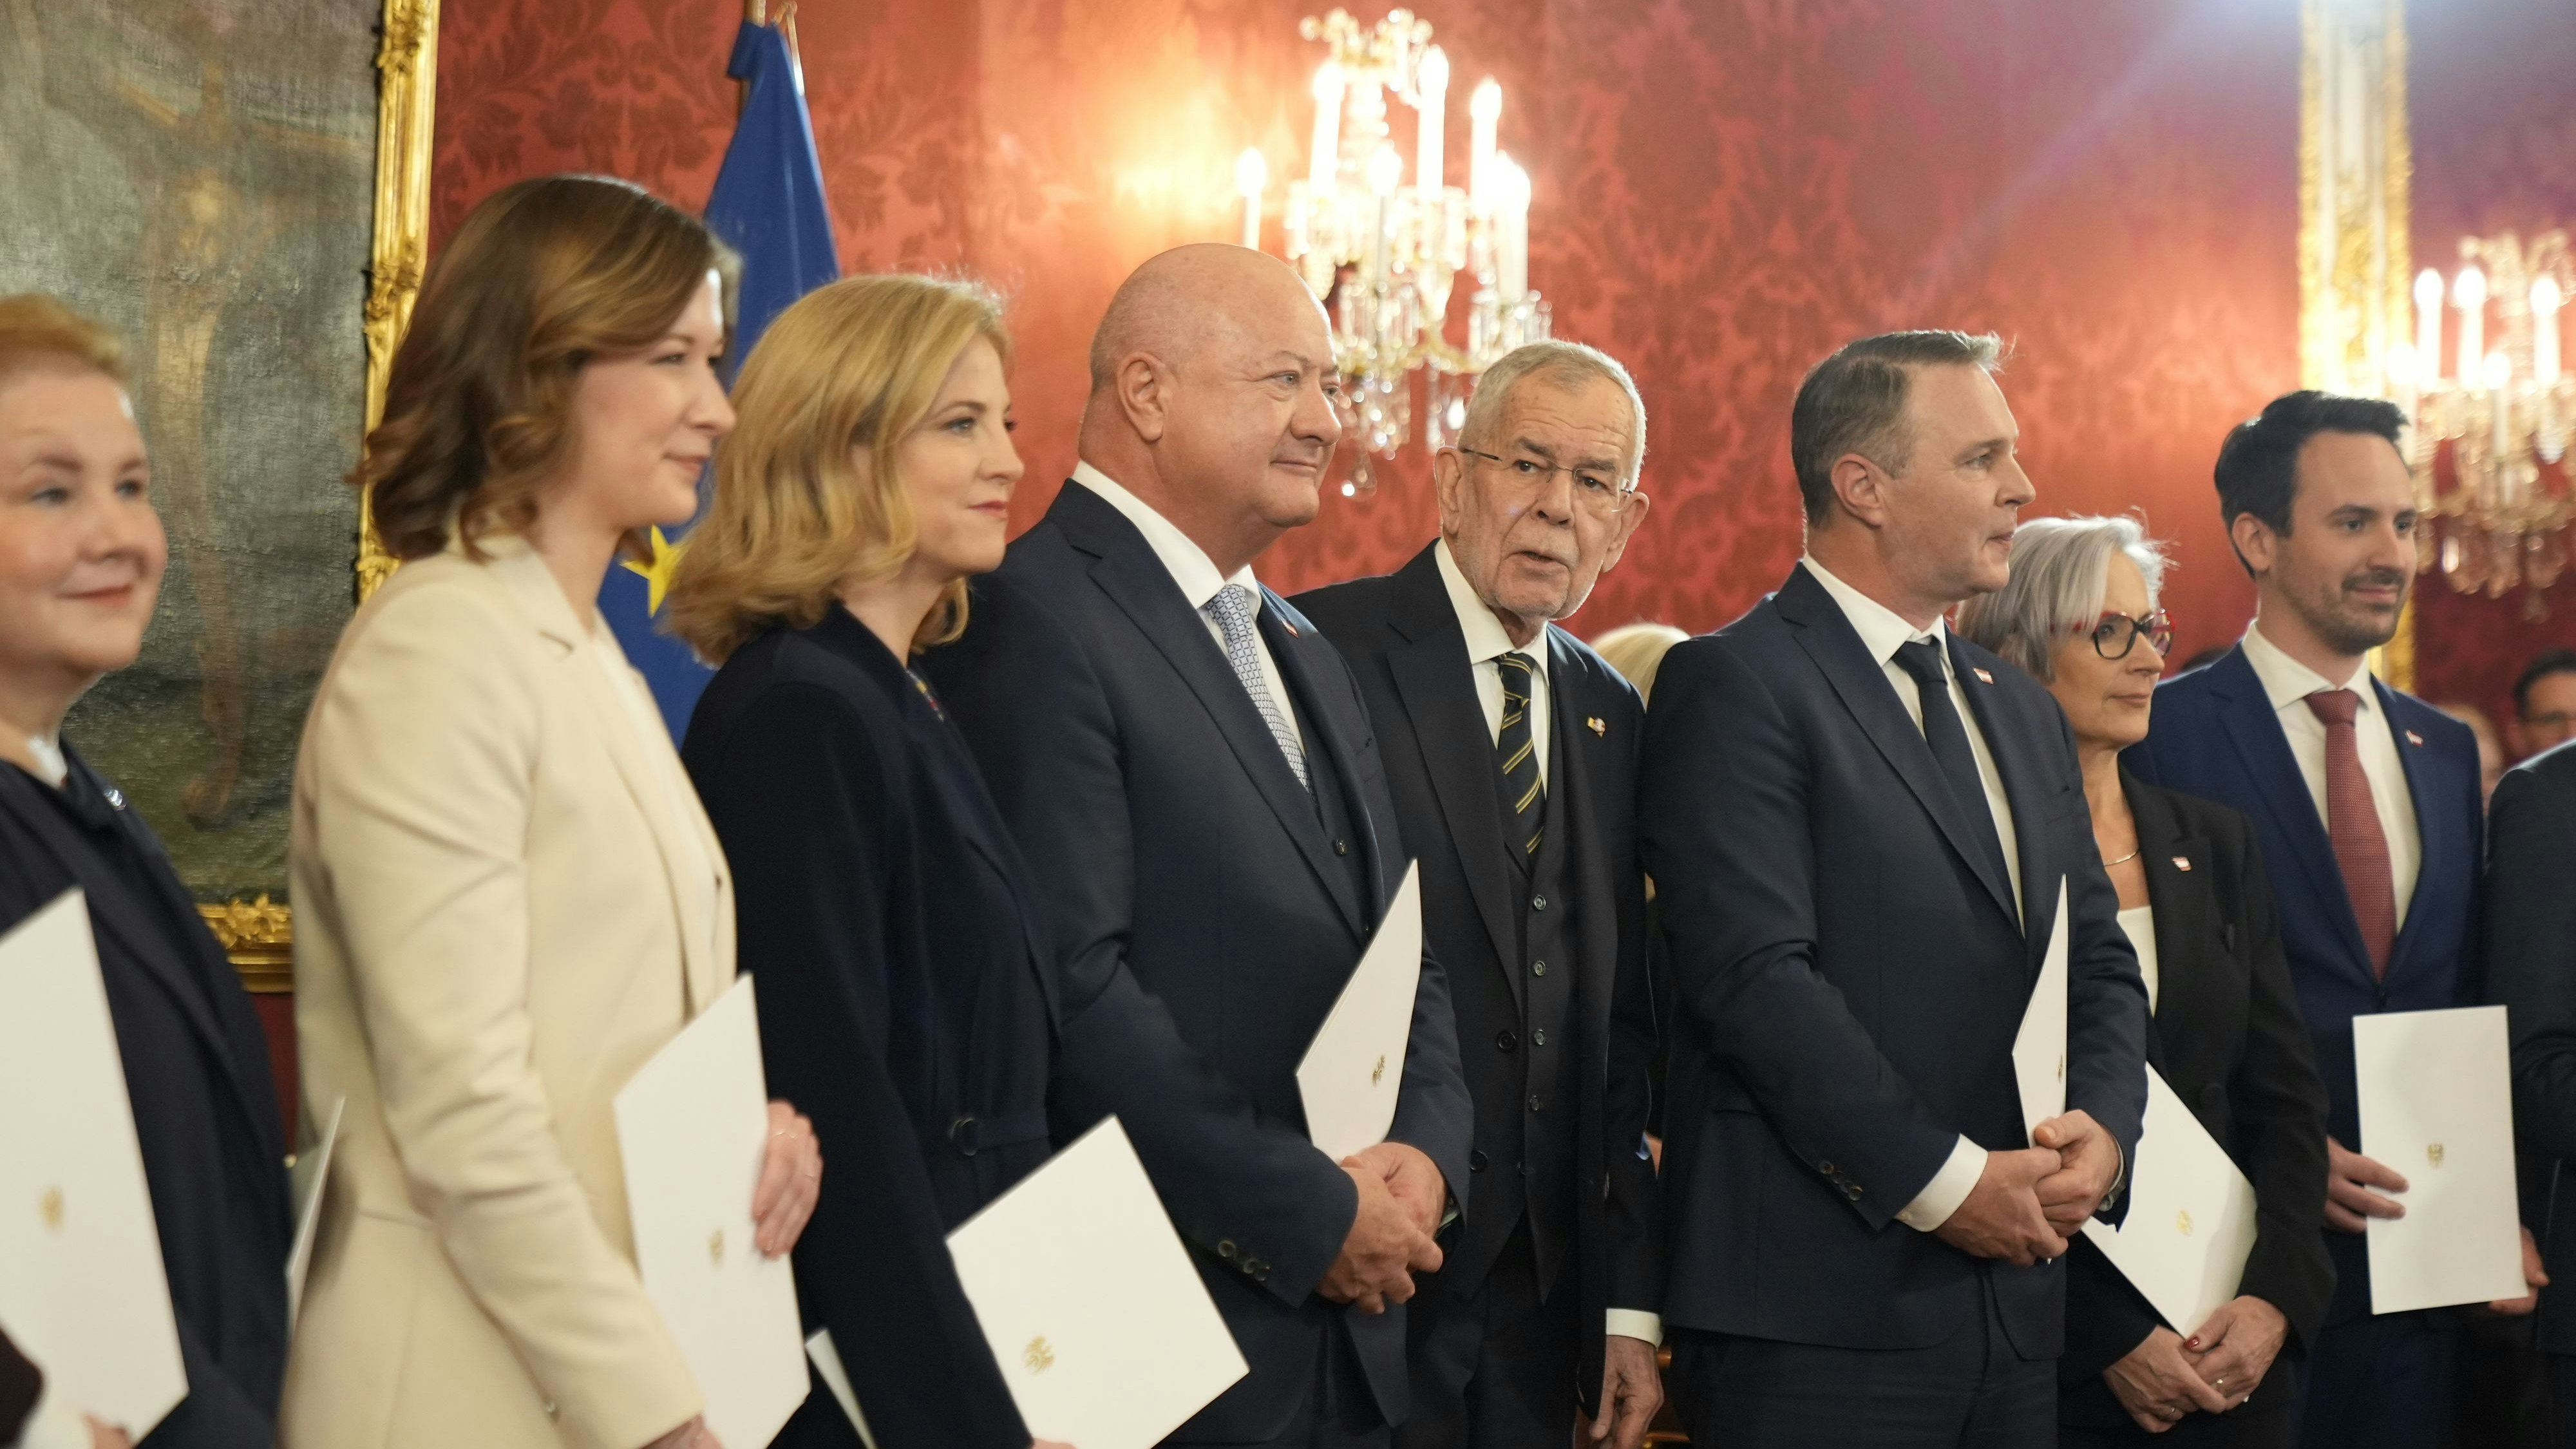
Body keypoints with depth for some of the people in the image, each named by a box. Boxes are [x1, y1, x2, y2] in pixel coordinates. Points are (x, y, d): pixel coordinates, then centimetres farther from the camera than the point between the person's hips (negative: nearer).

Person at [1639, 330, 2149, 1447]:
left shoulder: (2022, 713, 18)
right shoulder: (1733, 684, -8)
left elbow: (2100, 964, 17)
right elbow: (1758, 976, -17)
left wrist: (2103, 1125, -3)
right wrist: (1945, 1181, -15)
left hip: (2016, 1303, 7)